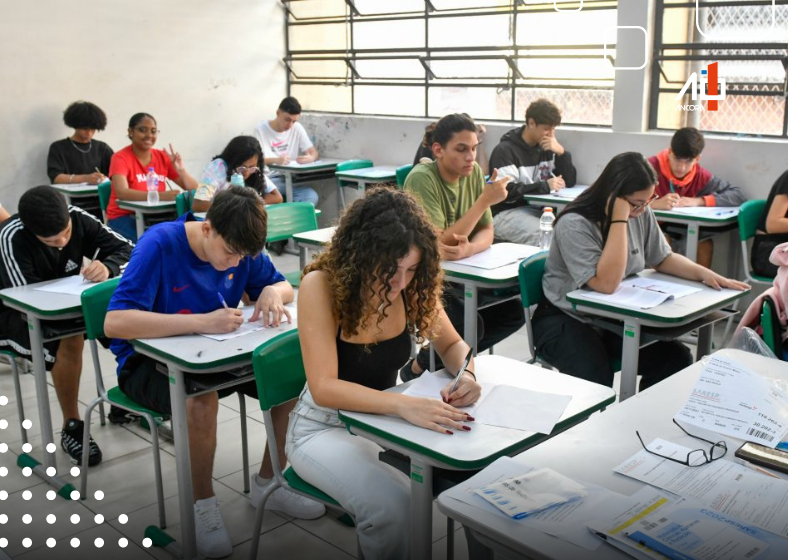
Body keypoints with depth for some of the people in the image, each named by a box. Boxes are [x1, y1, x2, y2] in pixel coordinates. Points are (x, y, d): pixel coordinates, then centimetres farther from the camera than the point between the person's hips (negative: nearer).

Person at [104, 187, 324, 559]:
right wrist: (203, 322, -42)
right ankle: (202, 504, -11)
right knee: (201, 400, -37)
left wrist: (274, 291, -20)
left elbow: (284, 286, 7)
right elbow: (115, 323, -34)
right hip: (151, 358, -5)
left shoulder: (239, 246, -6)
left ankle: (268, 484, 7)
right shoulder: (160, 245, -24)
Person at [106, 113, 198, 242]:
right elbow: (121, 192, -26)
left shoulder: (163, 157, 5)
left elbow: (193, 189, 5)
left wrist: (181, 170, -15)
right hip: (124, 217, -4)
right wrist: (160, 195, -37)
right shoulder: (121, 158, -8)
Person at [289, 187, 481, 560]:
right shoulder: (321, 286, -23)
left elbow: (452, 344, 4)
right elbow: (324, 387, -29)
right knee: (392, 505, -31)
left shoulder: (413, 286, -11)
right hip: (325, 426, -4)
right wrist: (404, 404, -43)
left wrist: (467, 374, -19)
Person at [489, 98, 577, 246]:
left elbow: (570, 182, 10)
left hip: (538, 210, 7)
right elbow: (506, 191, -19)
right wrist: (545, 186, -19)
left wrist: (561, 152, -4)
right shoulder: (505, 150, -9)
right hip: (507, 213, -6)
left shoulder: (546, 148, 14)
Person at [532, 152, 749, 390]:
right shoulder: (574, 224, -21)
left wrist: (704, 273, -4)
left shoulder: (641, 214, 0)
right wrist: (619, 220, -30)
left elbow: (663, 258, 14)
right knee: (596, 383, -32)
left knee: (677, 359, -13)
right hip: (567, 322, -6)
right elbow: (606, 284, -30)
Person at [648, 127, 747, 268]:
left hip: (676, 235, 4)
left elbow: (739, 196, -6)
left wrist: (699, 201, -19)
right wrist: (655, 204, -42)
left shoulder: (700, 176, -2)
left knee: (705, 244, -18)